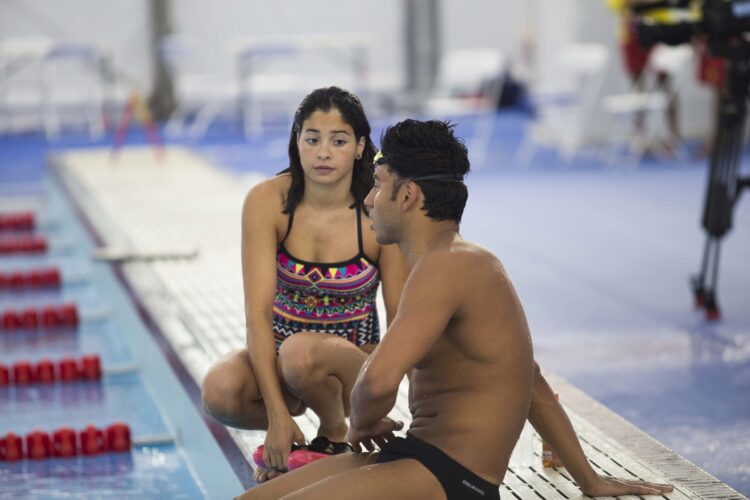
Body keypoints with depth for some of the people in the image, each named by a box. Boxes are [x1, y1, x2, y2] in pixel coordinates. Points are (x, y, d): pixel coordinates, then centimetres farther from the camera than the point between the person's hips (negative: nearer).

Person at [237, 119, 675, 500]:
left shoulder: (446, 267, -17)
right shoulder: (466, 263, 16)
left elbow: (378, 382, -29)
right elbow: (532, 384, 20)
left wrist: (361, 424, -6)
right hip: (419, 455, 10)